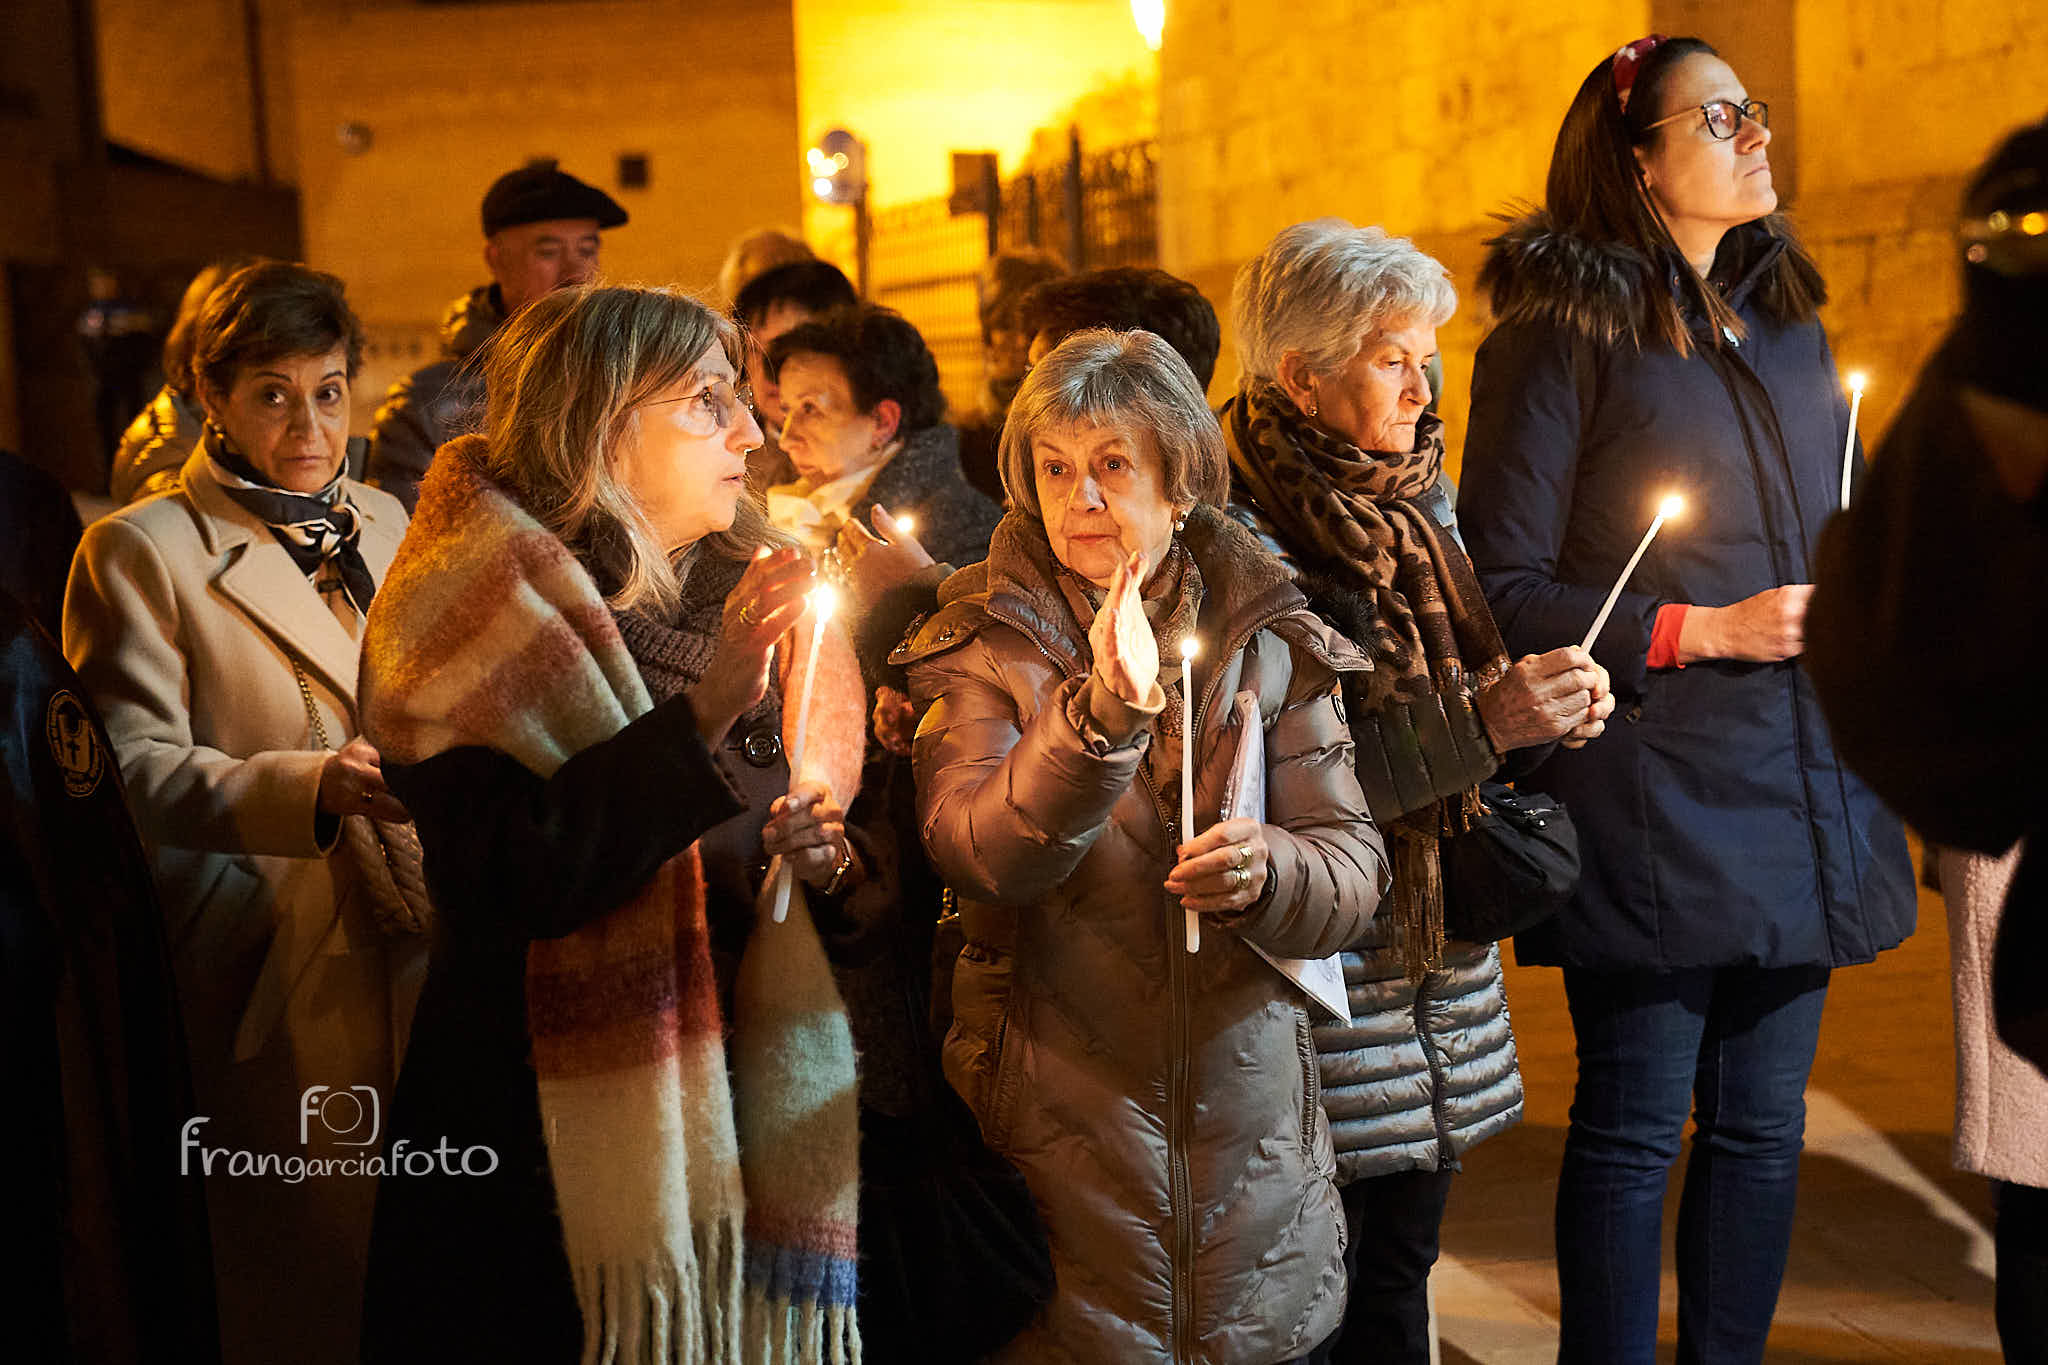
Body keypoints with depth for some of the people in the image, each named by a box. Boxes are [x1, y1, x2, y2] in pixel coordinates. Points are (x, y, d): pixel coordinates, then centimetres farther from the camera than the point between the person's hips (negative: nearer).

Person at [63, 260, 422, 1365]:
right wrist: (307, 789, -29)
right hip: (269, 982, -5)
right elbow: (132, 767, -15)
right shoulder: (142, 551, -4)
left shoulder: (383, 525, 16)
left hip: (407, 968, 6)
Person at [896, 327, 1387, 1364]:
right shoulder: (989, 645, -2)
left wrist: (1271, 871, -23)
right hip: (1061, 1118, -2)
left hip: (1251, 1126, 2)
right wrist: (1101, 713, -34)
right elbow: (971, 847, -19)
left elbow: (1356, 863, -1)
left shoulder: (1270, 641, 3)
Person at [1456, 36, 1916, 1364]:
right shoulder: (1562, 336, -5)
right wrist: (1701, 631, -14)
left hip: (1801, 796, 7)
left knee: (1762, 1123, 12)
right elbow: (1504, 590, -9)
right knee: (1633, 1130, 0)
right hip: (1654, 799, -6)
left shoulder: (1789, 326, 17)